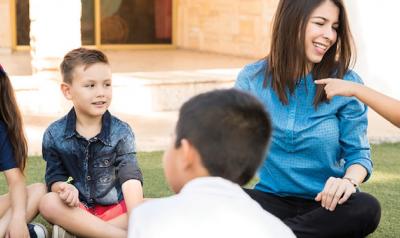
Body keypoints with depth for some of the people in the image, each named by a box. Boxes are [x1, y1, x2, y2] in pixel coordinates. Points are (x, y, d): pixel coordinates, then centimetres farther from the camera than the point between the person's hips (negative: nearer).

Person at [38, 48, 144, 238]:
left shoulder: (121, 132, -8)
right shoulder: (54, 135, -4)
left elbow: (131, 180, -18)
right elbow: (54, 178, -1)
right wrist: (64, 188, -27)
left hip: (116, 209, -1)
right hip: (78, 208, 1)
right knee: (48, 203, -30)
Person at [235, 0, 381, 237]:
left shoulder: (346, 82, -3)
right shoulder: (252, 78, 1)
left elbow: (358, 153, -1)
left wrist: (349, 181, -25)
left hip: (325, 202, 0)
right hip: (272, 198, 0)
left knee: (366, 208, -35)